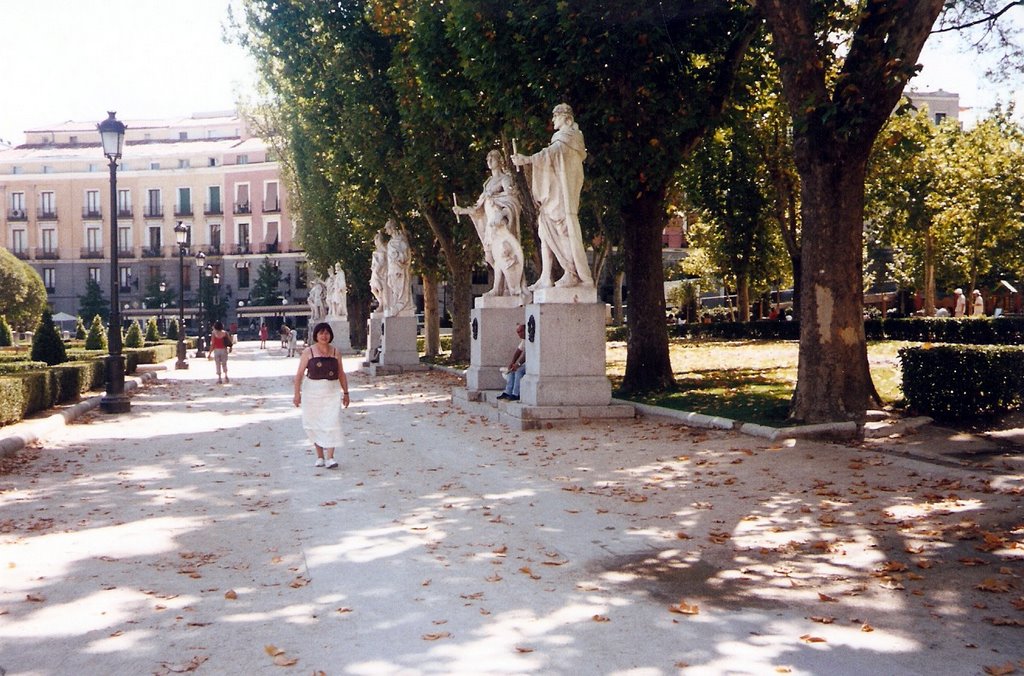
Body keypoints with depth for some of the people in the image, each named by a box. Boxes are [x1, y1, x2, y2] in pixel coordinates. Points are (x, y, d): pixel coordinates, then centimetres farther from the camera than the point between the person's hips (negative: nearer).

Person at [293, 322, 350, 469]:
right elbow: (300, 374, -2)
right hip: (312, 391, 0)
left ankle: (330, 457, -12)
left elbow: (341, 374, 12)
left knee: (332, 423, -11)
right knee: (315, 425, 6)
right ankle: (320, 456, 19)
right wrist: (297, 393, -9)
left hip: (331, 392, 1)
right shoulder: (308, 352, 0)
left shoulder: (335, 352, 7)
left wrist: (345, 393, 10)